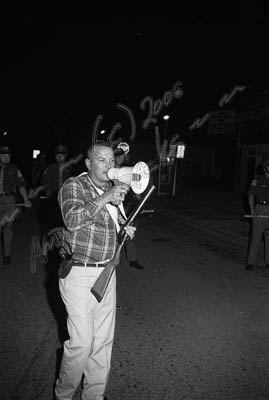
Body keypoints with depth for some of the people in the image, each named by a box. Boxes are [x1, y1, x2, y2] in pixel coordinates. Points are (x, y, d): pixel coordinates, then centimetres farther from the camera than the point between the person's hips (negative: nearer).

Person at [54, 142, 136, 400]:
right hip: (79, 274, -6)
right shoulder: (73, 186, -9)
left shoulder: (113, 189, 12)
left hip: (106, 272, 7)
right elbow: (72, 220, -28)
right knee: (81, 342, -2)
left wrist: (125, 228, 7)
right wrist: (105, 198, -29)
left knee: (103, 339, 13)